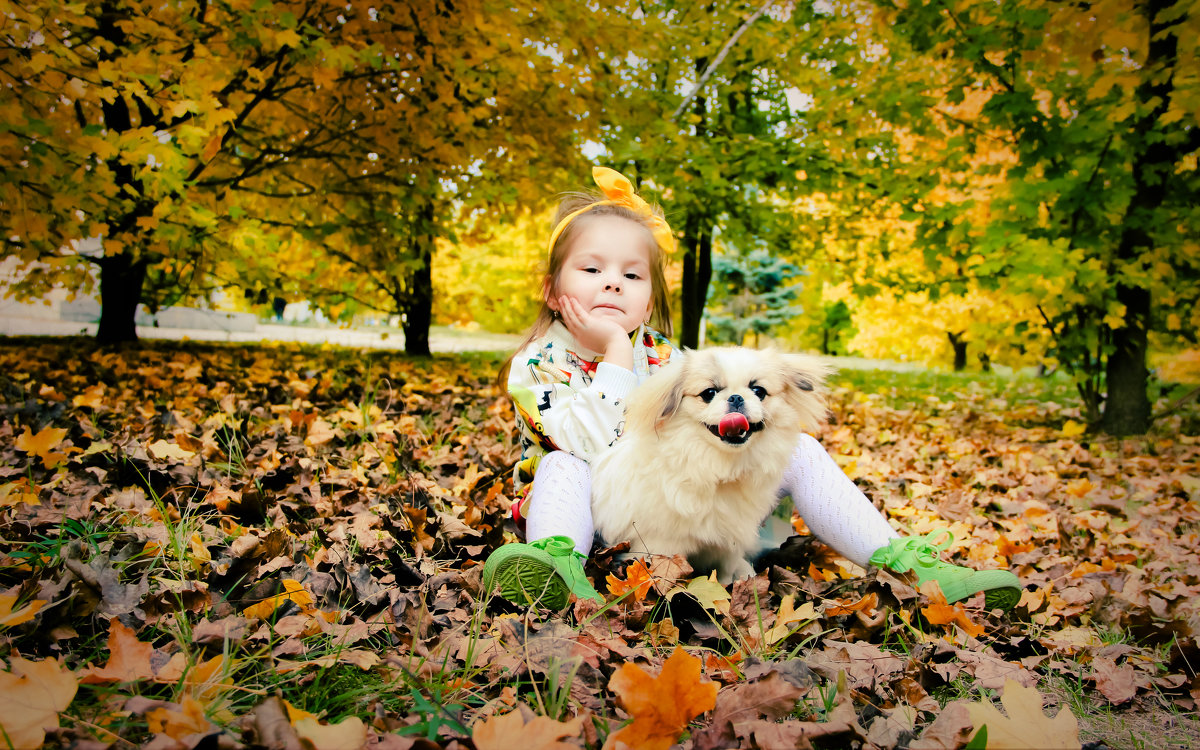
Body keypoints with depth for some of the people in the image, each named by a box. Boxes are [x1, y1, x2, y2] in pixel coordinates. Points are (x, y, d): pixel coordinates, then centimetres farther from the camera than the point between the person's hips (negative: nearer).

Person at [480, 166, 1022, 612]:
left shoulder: (662, 355, 1)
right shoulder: (535, 366, -14)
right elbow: (598, 450, -30)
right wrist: (615, 355, -30)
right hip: (596, 519, -4)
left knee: (799, 450, -7)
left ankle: (906, 563, -12)